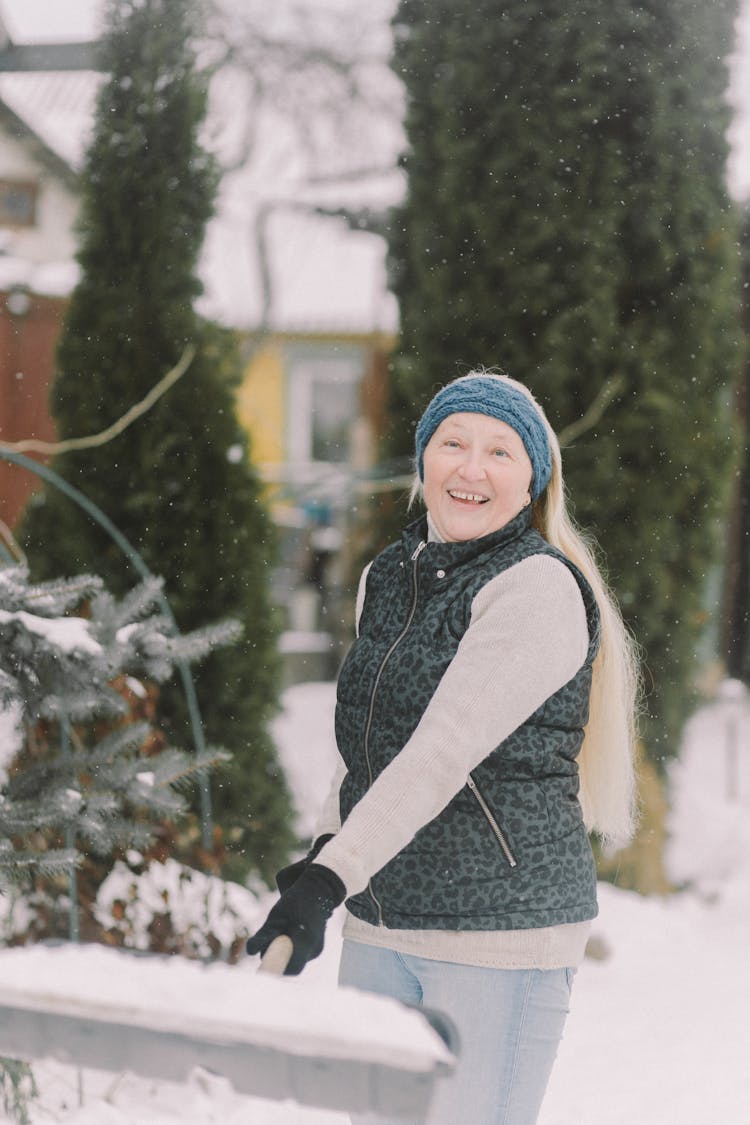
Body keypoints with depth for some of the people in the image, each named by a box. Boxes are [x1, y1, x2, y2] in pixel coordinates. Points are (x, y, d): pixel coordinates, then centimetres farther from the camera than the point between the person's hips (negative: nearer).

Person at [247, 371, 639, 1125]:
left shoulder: (540, 591, -15)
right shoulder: (385, 580, 9)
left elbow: (446, 751, -25)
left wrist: (331, 878, -31)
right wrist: (324, 847, 14)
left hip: (502, 933, -7)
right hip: (379, 927, 7)